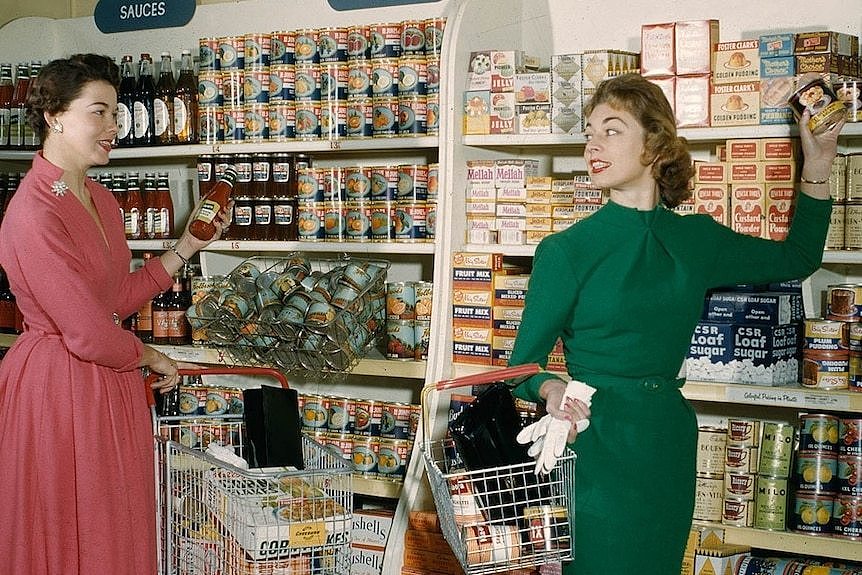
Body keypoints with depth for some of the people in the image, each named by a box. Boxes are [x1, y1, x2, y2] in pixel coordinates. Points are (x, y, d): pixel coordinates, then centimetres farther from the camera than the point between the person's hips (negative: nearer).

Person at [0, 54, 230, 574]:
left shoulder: (101, 199, 9)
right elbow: (89, 336, -21)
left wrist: (187, 246, 7)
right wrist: (152, 357, -4)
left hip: (112, 389, 9)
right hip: (59, 389, -9)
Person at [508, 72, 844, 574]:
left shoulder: (697, 239, 4)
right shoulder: (566, 251, -9)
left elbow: (797, 258, 20)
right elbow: (524, 365, -6)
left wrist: (817, 170, 11)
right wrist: (550, 389, -28)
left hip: (668, 444, 4)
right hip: (593, 446, -4)